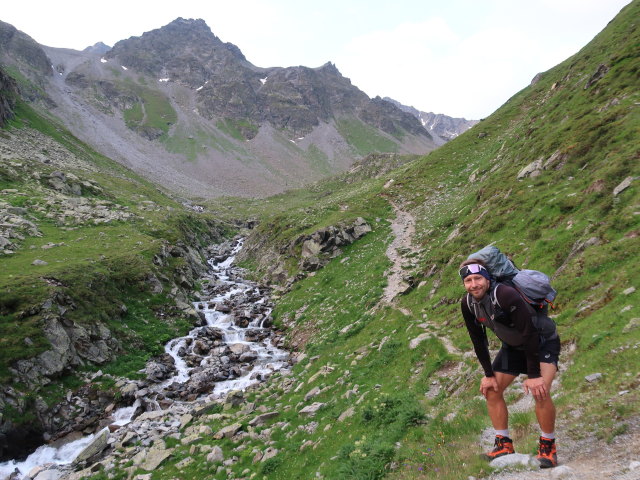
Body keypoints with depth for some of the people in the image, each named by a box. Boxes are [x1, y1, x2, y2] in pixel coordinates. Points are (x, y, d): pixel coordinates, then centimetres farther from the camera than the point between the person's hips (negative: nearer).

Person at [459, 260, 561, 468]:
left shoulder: (506, 295, -35)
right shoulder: (468, 304, -15)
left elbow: (529, 334, -32)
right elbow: (478, 340, -4)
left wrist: (534, 375, -29)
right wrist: (489, 374, -5)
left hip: (543, 341, -6)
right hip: (513, 347, 6)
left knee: (540, 391, -25)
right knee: (491, 389, 0)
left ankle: (548, 446, -2)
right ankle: (504, 445, 14)